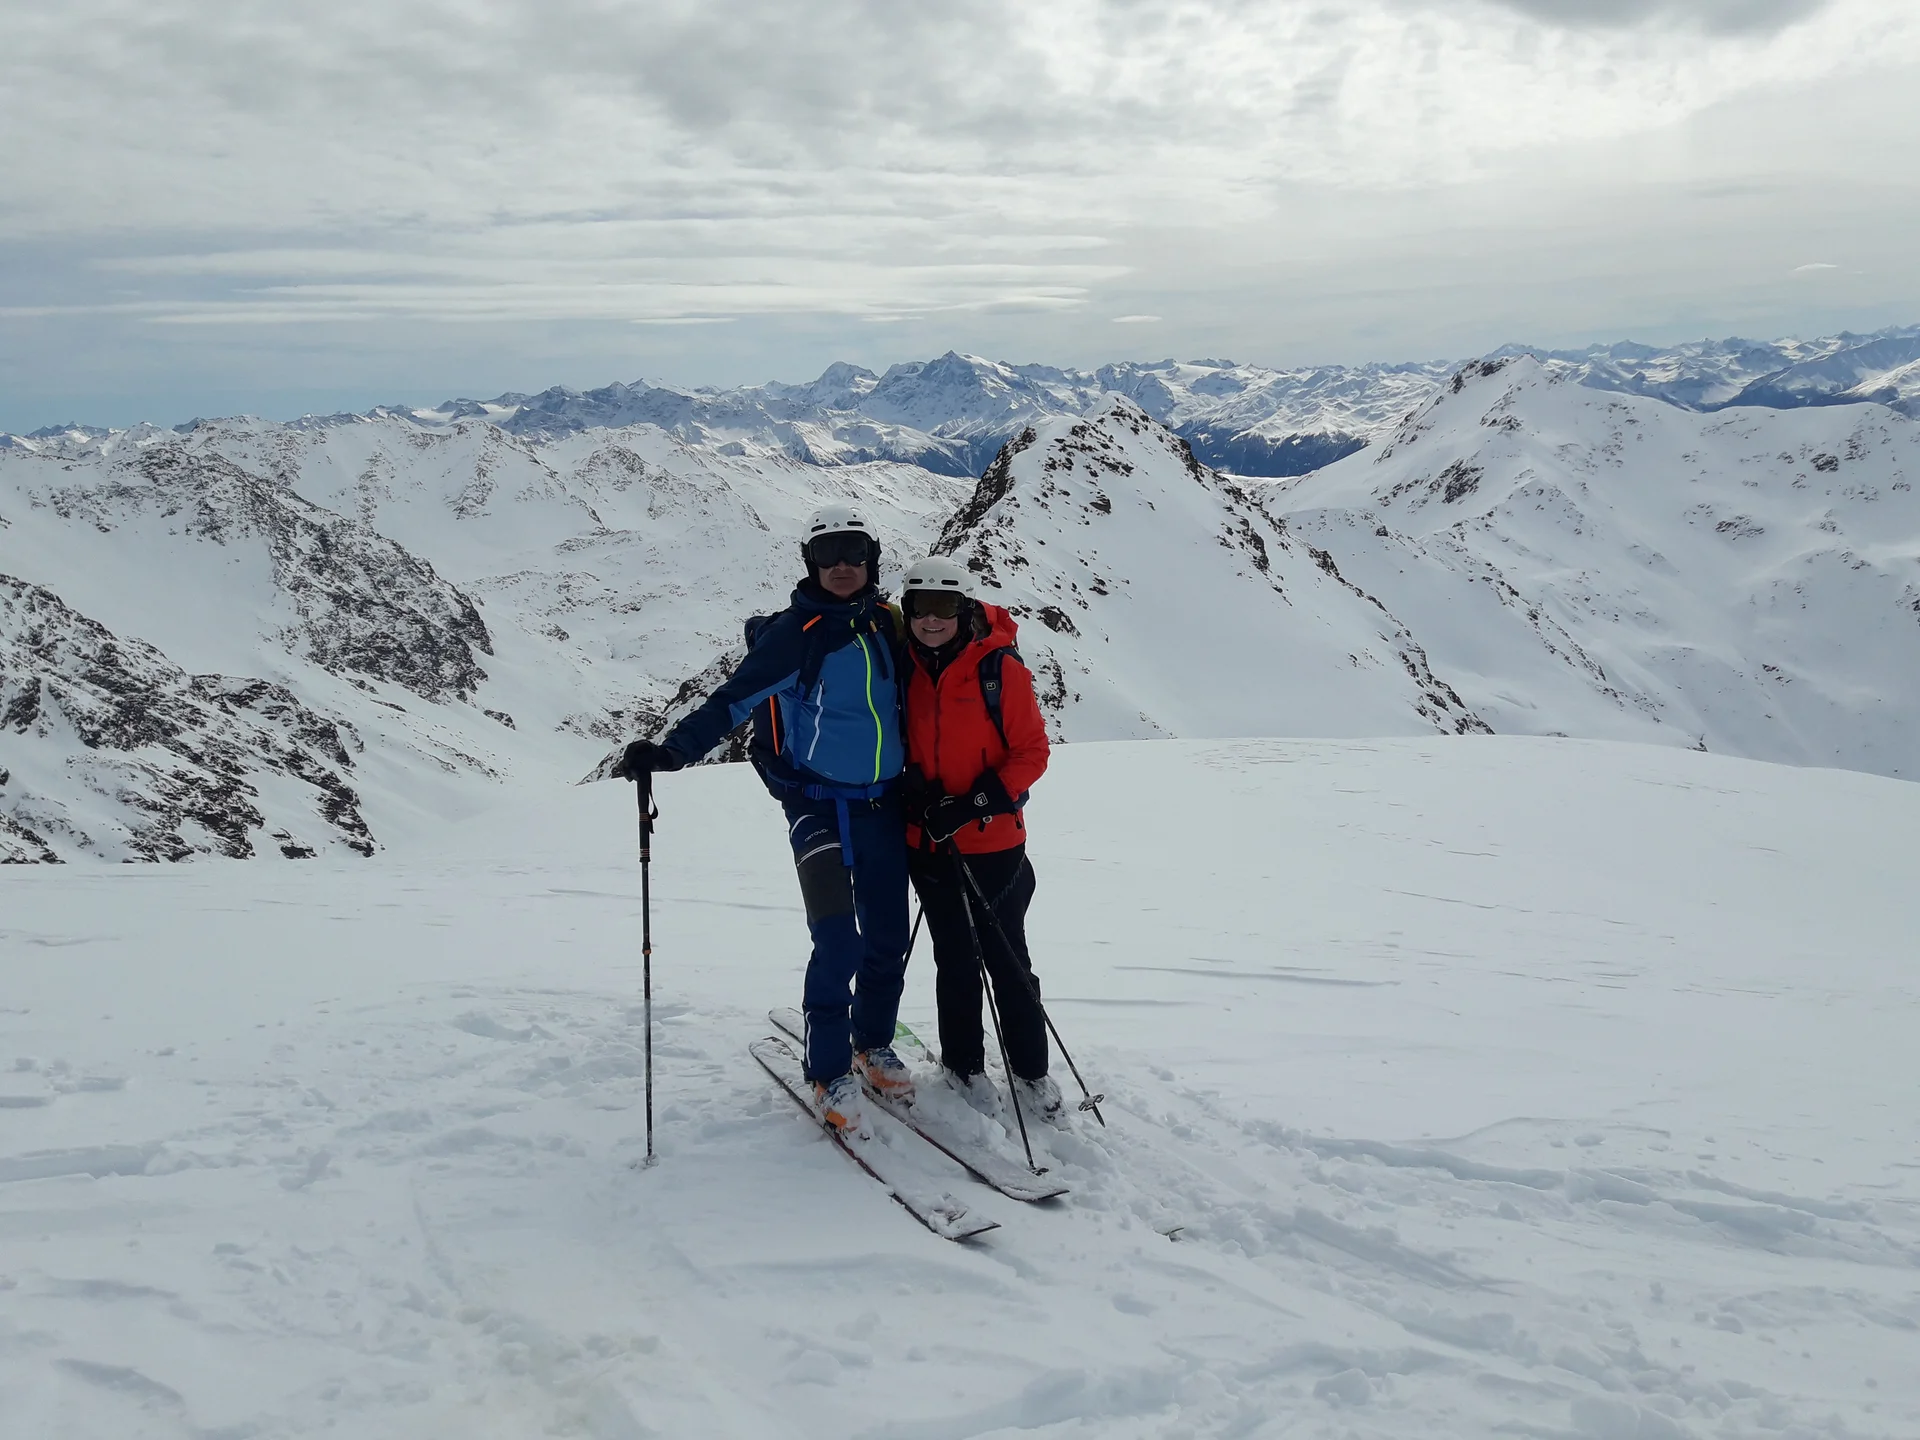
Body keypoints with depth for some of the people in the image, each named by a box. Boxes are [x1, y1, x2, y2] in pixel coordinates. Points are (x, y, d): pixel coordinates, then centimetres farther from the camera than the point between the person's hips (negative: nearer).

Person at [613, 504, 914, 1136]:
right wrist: (670, 751, -26)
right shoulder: (795, 631, -8)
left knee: (888, 936, 9)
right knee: (838, 940, -13)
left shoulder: (886, 625, 7)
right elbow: (733, 700, -14)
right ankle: (829, 1071, 3)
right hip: (819, 804, -5)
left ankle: (873, 1043, 32)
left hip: (884, 805, 5)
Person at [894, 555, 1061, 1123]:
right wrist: (913, 791, -3)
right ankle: (963, 1064, 28)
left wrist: (976, 804, -19)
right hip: (927, 842, 3)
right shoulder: (904, 668, 1)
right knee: (955, 959, 13)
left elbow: (1031, 752, -9)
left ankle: (1030, 1070, 19)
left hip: (993, 842, -3)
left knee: (1007, 959, 4)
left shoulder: (1001, 668, -11)